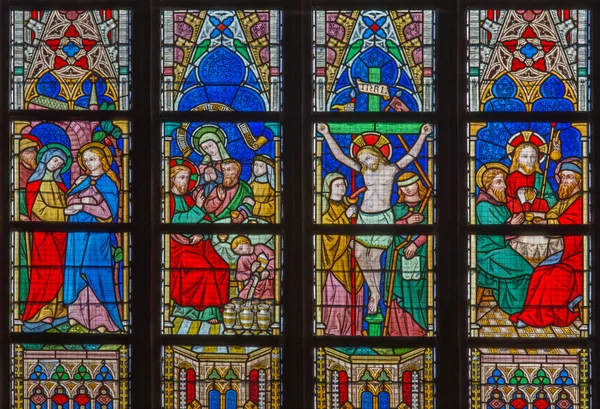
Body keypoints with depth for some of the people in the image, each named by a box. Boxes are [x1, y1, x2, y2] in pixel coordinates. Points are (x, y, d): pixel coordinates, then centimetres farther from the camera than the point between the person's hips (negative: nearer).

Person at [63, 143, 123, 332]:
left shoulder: (108, 183, -5)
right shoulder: (82, 180, 15)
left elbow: (108, 212, -12)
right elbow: (69, 198, 6)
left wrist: (82, 207, -13)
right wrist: (82, 199, -14)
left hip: (96, 234, -6)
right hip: (78, 233, 6)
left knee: (96, 273, -7)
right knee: (78, 271, 6)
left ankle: (102, 319, -5)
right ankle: (77, 314, 12)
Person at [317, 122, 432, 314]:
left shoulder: (391, 169, 0)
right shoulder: (363, 169, 6)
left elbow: (411, 155, -4)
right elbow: (340, 156, 2)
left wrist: (423, 135, -13)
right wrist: (326, 134, -3)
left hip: (383, 217, -4)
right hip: (364, 217, 4)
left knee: (374, 257, 0)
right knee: (359, 255, 1)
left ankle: (376, 295, 15)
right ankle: (374, 292, 15)